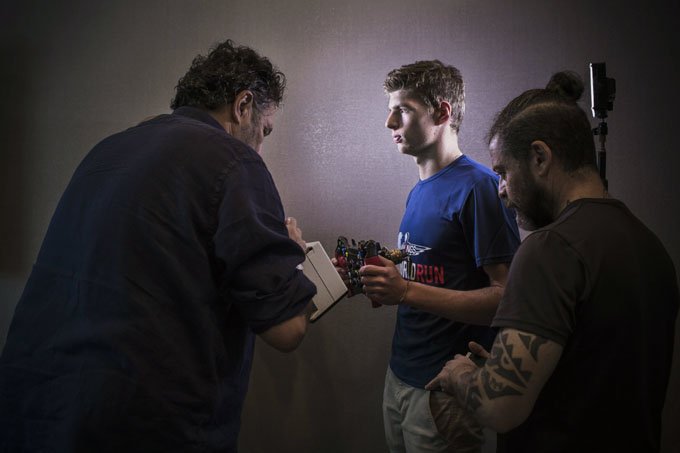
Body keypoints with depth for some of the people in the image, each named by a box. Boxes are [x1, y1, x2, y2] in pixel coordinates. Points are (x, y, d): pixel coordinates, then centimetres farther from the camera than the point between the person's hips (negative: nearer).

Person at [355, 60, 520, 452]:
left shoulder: (478, 187, -15)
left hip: (445, 391, -8)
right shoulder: (419, 192, 11)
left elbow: (506, 297, -21)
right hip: (400, 376, 8)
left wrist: (407, 291, -25)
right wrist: (378, 278, 1)